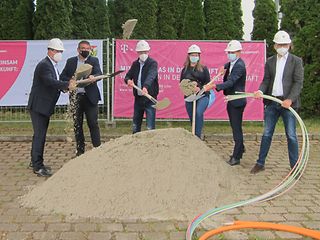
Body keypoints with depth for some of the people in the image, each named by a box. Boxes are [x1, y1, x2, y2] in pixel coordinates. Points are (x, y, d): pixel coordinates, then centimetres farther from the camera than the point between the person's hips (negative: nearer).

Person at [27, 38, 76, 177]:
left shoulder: (52, 65, 15)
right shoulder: (44, 65, -17)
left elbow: (54, 83, 16)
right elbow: (50, 81, -33)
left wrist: (67, 86, 0)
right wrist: (67, 85, -41)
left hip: (44, 106, 10)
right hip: (38, 106, -10)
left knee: (40, 134, 18)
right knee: (39, 135, -7)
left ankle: (35, 161, 30)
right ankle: (37, 167, -1)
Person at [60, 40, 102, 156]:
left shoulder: (94, 61, 4)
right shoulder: (71, 61, 11)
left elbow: (99, 74, -12)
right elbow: (62, 76, 8)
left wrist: (93, 77, -34)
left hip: (89, 97, -3)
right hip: (75, 97, 3)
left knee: (93, 123, -4)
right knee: (77, 124, 9)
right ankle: (80, 149, 19)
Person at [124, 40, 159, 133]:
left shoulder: (153, 63, -8)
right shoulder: (135, 64, 11)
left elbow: (151, 76, -25)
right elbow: (127, 76, 13)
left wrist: (146, 87, -44)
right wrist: (128, 80, -12)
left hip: (150, 99, -6)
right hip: (138, 98, 6)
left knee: (150, 127, -7)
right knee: (135, 126, 15)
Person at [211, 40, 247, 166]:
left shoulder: (239, 66, -19)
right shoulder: (231, 63, 10)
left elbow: (230, 82, -31)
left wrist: (215, 86, -41)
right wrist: (224, 68, 16)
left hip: (237, 101, -10)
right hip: (231, 100, 10)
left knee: (236, 128, -4)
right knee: (235, 126, 22)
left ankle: (236, 157, 2)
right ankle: (240, 148, 40)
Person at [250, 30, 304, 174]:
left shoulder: (296, 61, 0)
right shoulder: (270, 61, 11)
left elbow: (298, 82, -7)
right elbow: (266, 80, 9)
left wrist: (290, 99, -20)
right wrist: (260, 91, -13)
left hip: (288, 102, -3)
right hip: (271, 102, 3)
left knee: (291, 135, 1)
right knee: (266, 134, 8)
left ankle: (295, 167, 10)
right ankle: (260, 163, 17)